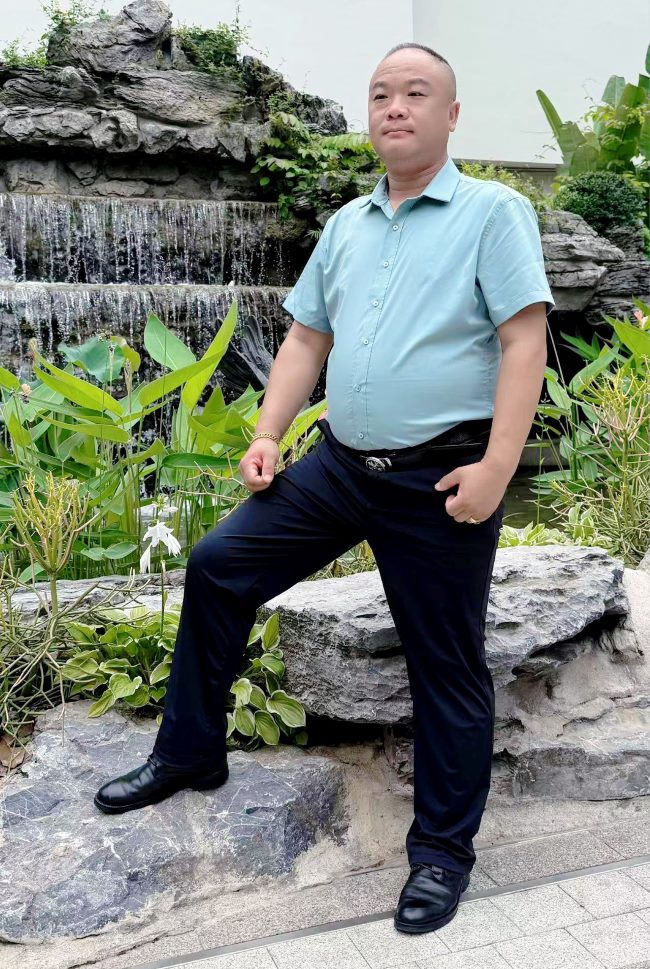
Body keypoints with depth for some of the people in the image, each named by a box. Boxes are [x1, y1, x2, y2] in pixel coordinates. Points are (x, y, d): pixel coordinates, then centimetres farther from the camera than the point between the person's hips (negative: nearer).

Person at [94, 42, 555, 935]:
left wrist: (496, 469, -20)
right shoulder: (346, 225, 15)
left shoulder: (494, 212, -3)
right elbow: (306, 338, 17)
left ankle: (443, 847, 24)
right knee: (217, 567, 4)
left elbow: (524, 341, -12)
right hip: (340, 463, 6)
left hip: (441, 481, -6)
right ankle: (190, 752, 23)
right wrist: (267, 435, 7)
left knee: (446, 666, 4)